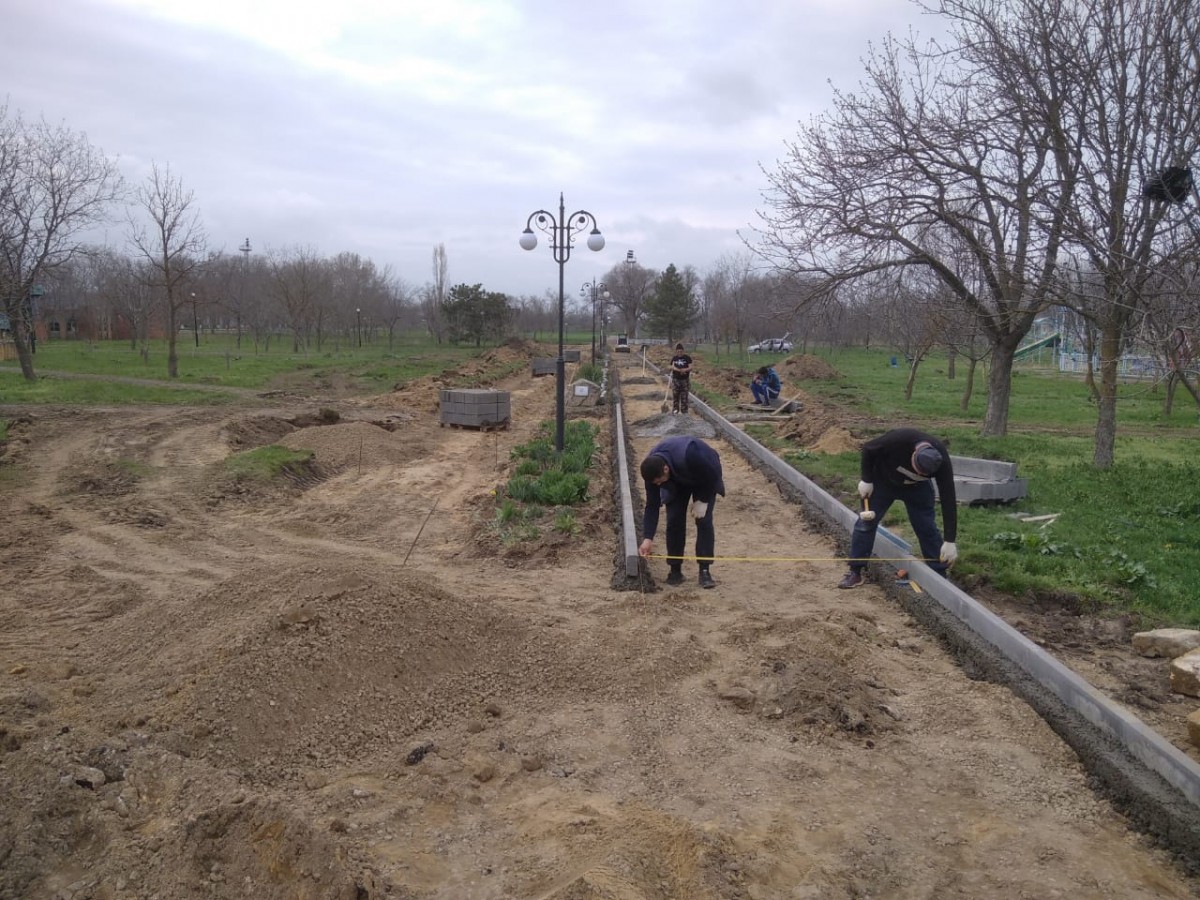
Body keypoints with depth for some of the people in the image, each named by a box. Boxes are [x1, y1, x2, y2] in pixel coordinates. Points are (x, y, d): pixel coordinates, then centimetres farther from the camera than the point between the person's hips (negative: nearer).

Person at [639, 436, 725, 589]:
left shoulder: (689, 455, -46)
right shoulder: (652, 468, -29)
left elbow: (713, 474, -28)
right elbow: (652, 505, -21)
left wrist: (703, 501, -23)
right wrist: (648, 538, -25)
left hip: (705, 478, -3)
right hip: (677, 482, 3)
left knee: (703, 520, -14)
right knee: (674, 520, -8)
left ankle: (705, 571, -8)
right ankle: (675, 570, 2)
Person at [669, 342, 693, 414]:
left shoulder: (687, 358, -2)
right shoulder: (674, 358, 4)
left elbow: (690, 368, -8)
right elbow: (672, 367, -8)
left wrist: (684, 370, -27)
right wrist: (680, 370, -24)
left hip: (685, 379, -1)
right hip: (676, 379, 1)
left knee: (684, 396, 2)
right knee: (675, 395, 5)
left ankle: (684, 410, 11)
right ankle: (675, 409, 17)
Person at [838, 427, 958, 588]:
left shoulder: (941, 461, -33)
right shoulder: (897, 439, -41)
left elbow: (948, 500, -27)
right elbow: (868, 449, -20)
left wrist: (950, 541, -26)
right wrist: (866, 480, -16)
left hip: (917, 487, 1)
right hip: (883, 481, -1)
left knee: (927, 527, -5)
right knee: (866, 522, -3)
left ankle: (939, 574, 5)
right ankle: (855, 572, 5)